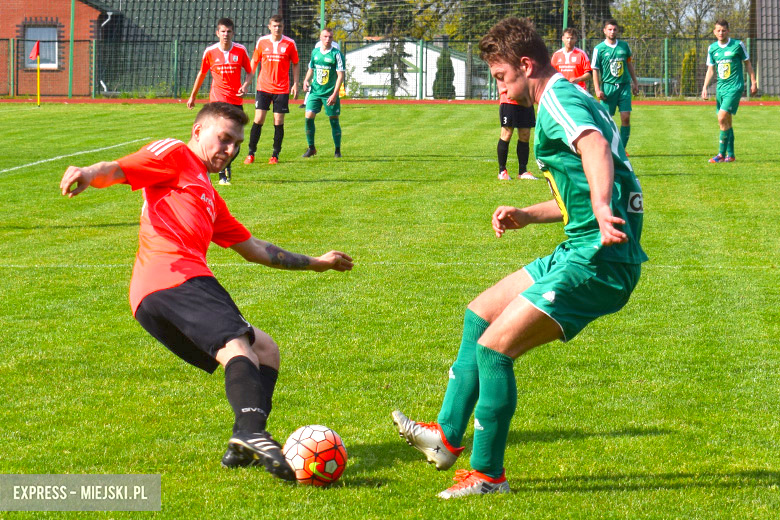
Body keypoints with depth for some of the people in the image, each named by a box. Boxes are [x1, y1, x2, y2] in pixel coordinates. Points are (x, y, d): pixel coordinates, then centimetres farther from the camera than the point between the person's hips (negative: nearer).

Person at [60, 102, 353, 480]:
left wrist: (314, 263, 53)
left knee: (265, 350, 13)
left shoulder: (208, 196, 38)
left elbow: (254, 249, 46)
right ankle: (251, 432, -52)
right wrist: (91, 174, -30)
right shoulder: (174, 156, 11)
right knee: (237, 347, -27)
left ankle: (244, 444, -8)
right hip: (173, 278, -10)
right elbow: (118, 169, -7)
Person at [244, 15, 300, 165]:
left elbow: (295, 64, 9)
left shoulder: (289, 44, 1)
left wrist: (295, 84, 2)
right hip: (263, 87, 0)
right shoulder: (262, 42, 3)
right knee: (258, 119, -5)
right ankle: (251, 154, 2)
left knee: (278, 122, 0)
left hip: (282, 89, 0)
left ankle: (275, 155, 9)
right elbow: (254, 62, 12)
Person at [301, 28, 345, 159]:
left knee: (334, 120, 1)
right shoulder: (315, 52, 8)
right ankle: (311, 148, 4)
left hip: (330, 93, -4)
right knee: (309, 117, -8)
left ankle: (338, 150, 13)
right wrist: (306, 81, 1)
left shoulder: (336, 54, -7)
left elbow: (340, 75, -10)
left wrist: (334, 94, -17)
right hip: (315, 91, 4)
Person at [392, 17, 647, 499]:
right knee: (480, 313, 20)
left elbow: (594, 145, -36)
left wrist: (602, 209, -52)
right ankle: (447, 437, 25)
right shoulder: (570, 101, 20)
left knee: (494, 346, -13)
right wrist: (527, 216, 22)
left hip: (597, 260, -11)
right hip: (582, 253, 11)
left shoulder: (558, 99, -13)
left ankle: (487, 474, -1)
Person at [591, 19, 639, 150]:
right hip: (608, 86, -3)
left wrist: (635, 82, 18)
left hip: (624, 86, 3)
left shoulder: (624, 46, 8)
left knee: (626, 118, -6)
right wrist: (597, 90, -8)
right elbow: (595, 70, -1)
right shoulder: (599, 49, -2)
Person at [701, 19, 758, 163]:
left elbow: (747, 63, 6)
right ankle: (730, 155, 17)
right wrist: (705, 88, 0)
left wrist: (753, 82, 6)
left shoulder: (738, 45, -5)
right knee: (726, 122, 8)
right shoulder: (712, 48, 7)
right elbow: (710, 69, 11)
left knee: (722, 118, -16)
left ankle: (721, 154, -11)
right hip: (720, 88, 5)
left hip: (734, 87, -5)